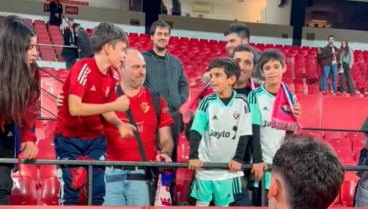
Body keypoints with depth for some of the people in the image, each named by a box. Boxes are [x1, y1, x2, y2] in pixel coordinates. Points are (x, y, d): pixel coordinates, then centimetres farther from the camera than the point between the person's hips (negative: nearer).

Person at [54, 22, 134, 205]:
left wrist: (120, 125, -12)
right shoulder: (83, 68, -21)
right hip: (69, 138, -6)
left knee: (98, 192, 6)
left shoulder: (112, 76, -1)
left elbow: (104, 108, 8)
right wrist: (114, 105, -28)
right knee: (71, 192, -3)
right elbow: (74, 108, -30)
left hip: (96, 139, 6)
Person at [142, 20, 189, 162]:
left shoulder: (176, 62, 17)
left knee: (172, 153, 10)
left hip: (174, 115, 5)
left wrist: (181, 100, 7)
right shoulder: (143, 59, 0)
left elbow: (184, 84, 23)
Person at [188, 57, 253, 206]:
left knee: (224, 204, 12)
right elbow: (195, 131, -6)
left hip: (228, 166, 0)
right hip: (206, 164, 0)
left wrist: (238, 158, -6)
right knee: (202, 202, 7)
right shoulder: (207, 101, -6)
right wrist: (193, 156, -16)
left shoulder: (241, 102, -6)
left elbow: (244, 134, -1)